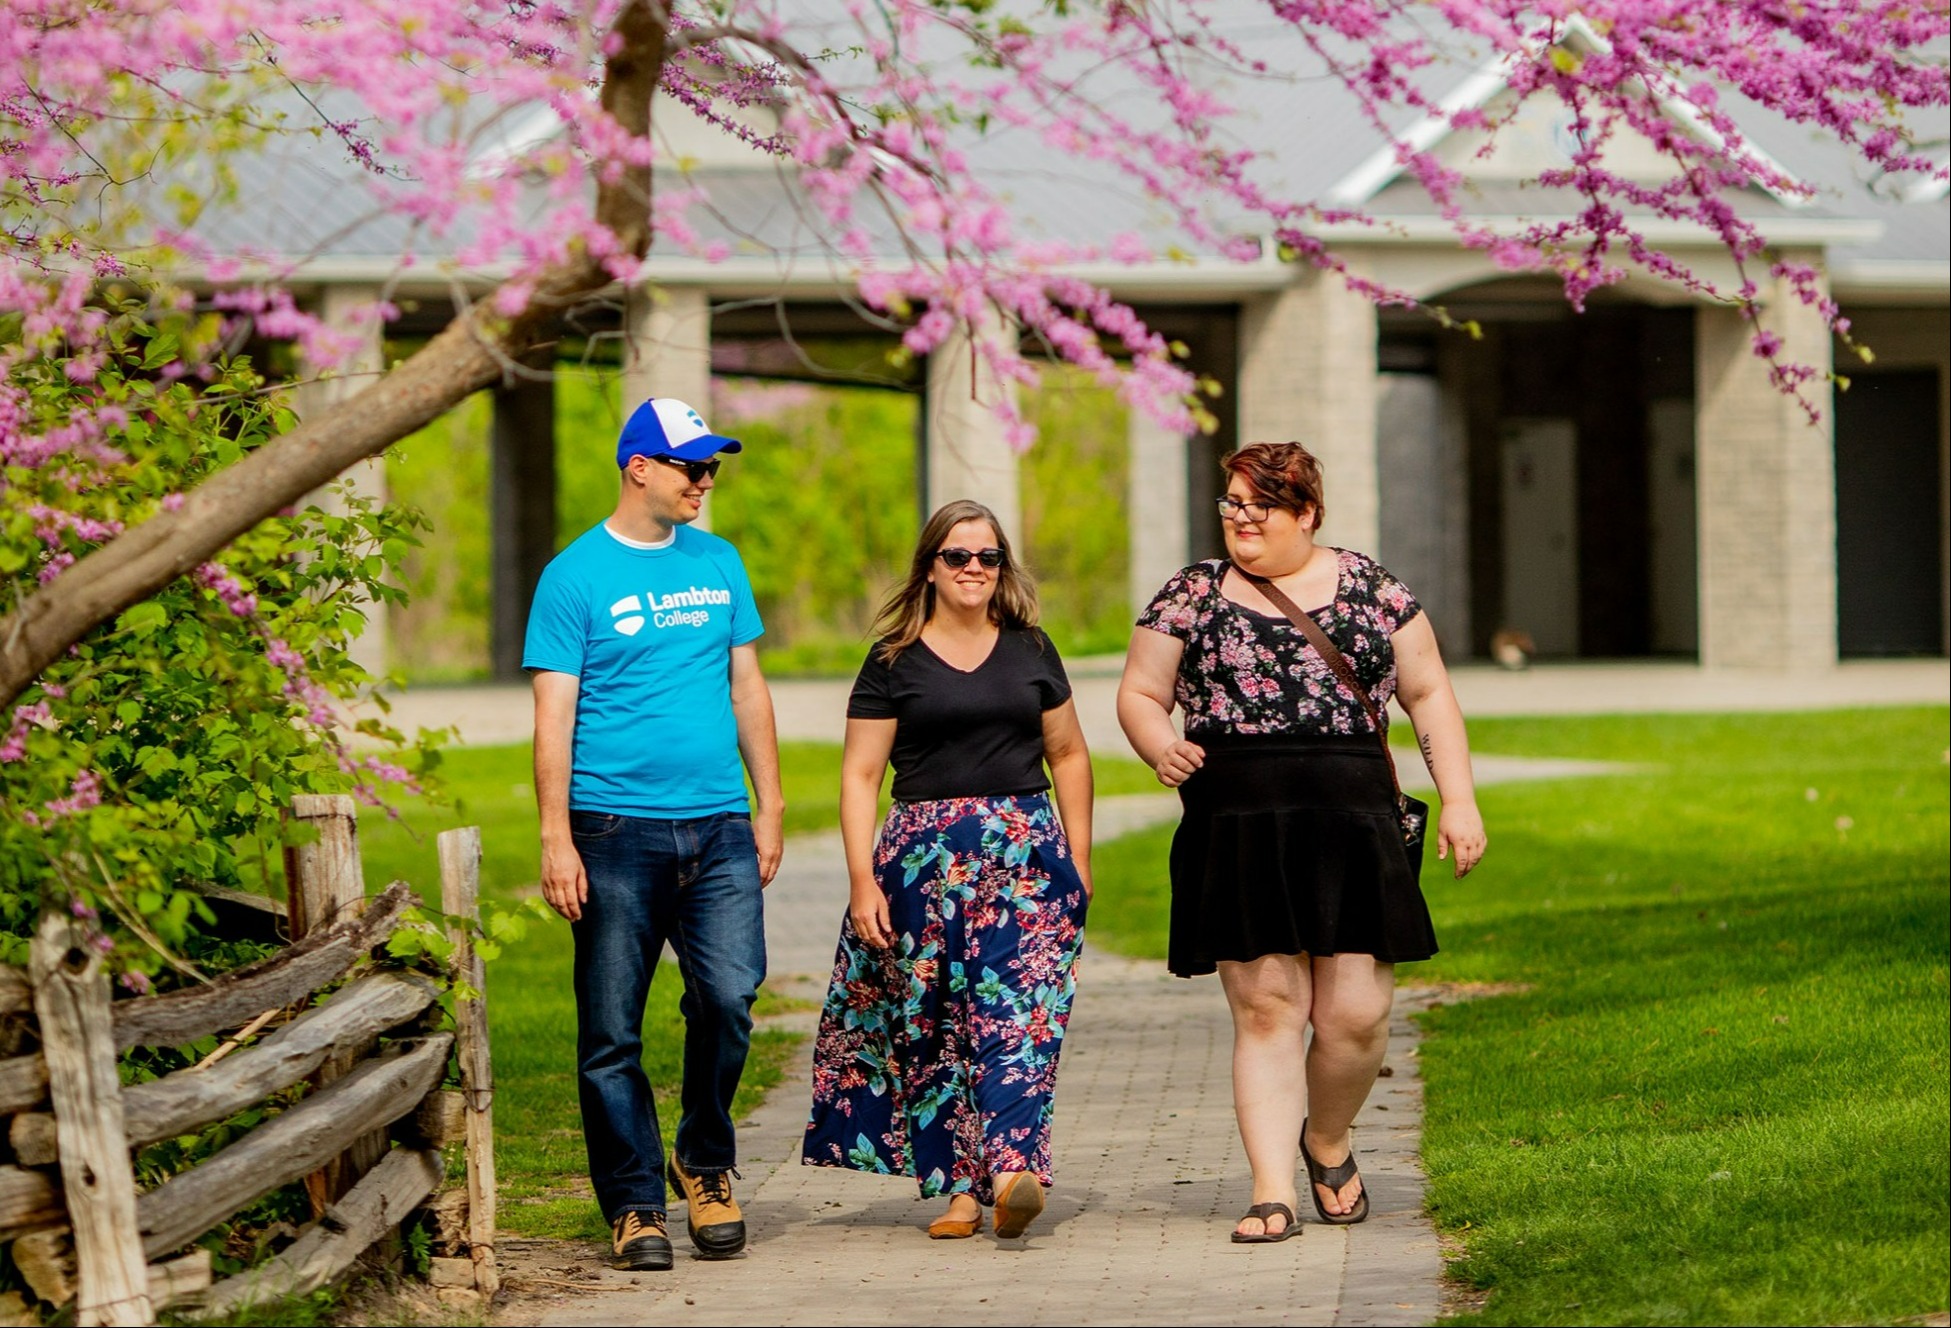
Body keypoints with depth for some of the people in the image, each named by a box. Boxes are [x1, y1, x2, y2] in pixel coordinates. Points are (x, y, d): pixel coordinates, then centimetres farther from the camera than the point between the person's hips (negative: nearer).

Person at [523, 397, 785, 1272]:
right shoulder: (575, 576, -1)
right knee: (612, 1033, -1)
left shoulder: (718, 564, 14)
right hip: (616, 829, -3)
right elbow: (554, 716, -4)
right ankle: (634, 1207, 10)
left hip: (718, 827, 3)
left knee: (728, 996, -12)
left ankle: (706, 1164, 10)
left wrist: (769, 808, 14)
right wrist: (556, 839, -11)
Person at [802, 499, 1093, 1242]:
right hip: (924, 858, -1)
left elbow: (1068, 754, 20)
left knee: (1018, 1012, -13)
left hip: (1027, 850, 1)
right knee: (933, 1022, -1)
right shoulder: (894, 663, 4)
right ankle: (956, 1186, 5)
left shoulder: (1030, 651, 13)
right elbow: (859, 774, 2)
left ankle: (1013, 1170, -25)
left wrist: (1078, 857, 13)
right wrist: (863, 880, -6)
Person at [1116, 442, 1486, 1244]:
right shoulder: (1193, 596, 9)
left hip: (1351, 825, 0)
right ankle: (1273, 1192, 0)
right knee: (1265, 1008, -5)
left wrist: (1458, 800, 5)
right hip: (1237, 834, 0)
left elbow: (1428, 694, 13)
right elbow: (1139, 695, 12)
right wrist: (1161, 748, -10)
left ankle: (1328, 1141, 25)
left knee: (1356, 1013, -4)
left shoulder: (1369, 589, 10)